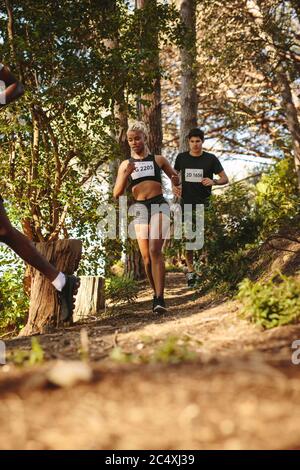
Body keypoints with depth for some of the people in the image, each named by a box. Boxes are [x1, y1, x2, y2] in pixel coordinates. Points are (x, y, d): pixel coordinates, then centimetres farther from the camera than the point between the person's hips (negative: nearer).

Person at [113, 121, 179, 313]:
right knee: (146, 256, -1)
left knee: (155, 251, -20)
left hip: (159, 205, -3)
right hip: (140, 208, 3)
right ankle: (156, 293, 19)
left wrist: (176, 178, -2)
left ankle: (160, 299, -26)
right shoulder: (126, 164, 15)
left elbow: (176, 179, 23)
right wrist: (126, 174, -9)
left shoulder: (158, 159, 12)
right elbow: (117, 193, 8)